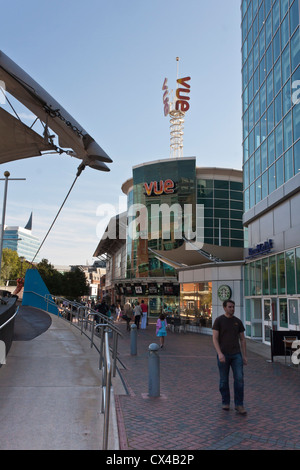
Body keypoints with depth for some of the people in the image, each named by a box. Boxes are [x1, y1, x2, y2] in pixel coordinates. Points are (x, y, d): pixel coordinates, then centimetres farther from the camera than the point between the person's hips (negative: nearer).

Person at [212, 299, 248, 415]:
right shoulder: (218, 320, -4)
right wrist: (219, 353, -21)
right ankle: (225, 402, 23)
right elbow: (215, 338, -9)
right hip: (223, 354, -2)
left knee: (239, 378, -8)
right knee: (224, 380, 6)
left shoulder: (238, 321, 7)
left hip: (236, 354, 2)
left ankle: (239, 405, 0)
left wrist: (244, 356, 7)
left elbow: (242, 339, 12)